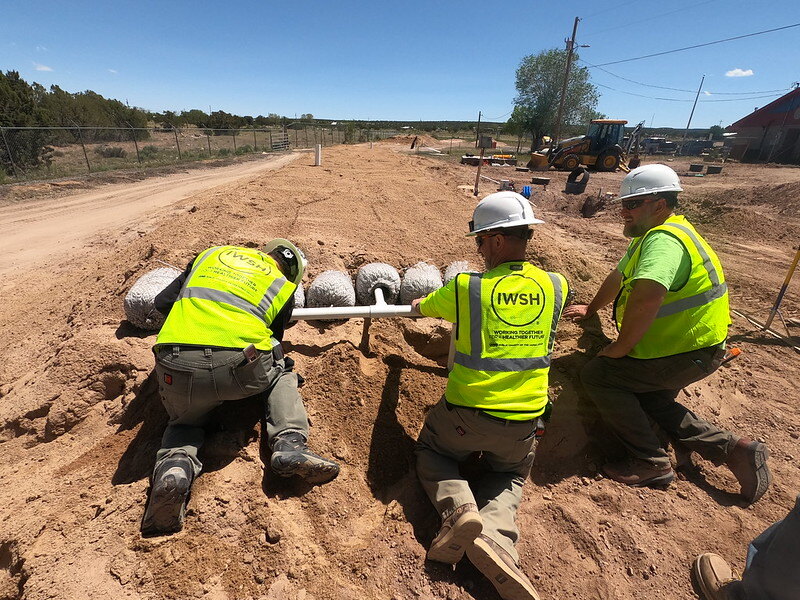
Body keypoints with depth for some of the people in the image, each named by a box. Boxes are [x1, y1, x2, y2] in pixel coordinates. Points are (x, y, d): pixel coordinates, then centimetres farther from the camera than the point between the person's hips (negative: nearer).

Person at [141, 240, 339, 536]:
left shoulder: (212, 253, 23)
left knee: (184, 422, 33)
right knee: (281, 371, 30)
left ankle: (174, 464, 0)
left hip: (177, 367, 3)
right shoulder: (284, 287, 16)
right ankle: (290, 444, 8)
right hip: (238, 368, -2)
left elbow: (162, 302, 26)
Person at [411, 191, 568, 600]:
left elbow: (422, 308, 9)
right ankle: (496, 537, 1)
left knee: (431, 452, 27)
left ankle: (458, 508, -1)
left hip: (466, 413, -2)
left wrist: (418, 304, 34)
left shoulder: (464, 287, -12)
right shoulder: (555, 287, -4)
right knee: (509, 477, 30)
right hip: (524, 423, 3)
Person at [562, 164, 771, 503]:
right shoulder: (652, 235, 10)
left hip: (690, 354, -11)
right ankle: (730, 447, 16)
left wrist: (620, 348, -30)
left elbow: (646, 298, -44)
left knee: (596, 375, -15)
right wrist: (590, 310, 32)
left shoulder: (664, 239, -26)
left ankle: (650, 462, -6)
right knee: (649, 399, 18)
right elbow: (619, 277, 22)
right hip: (691, 344, 11)